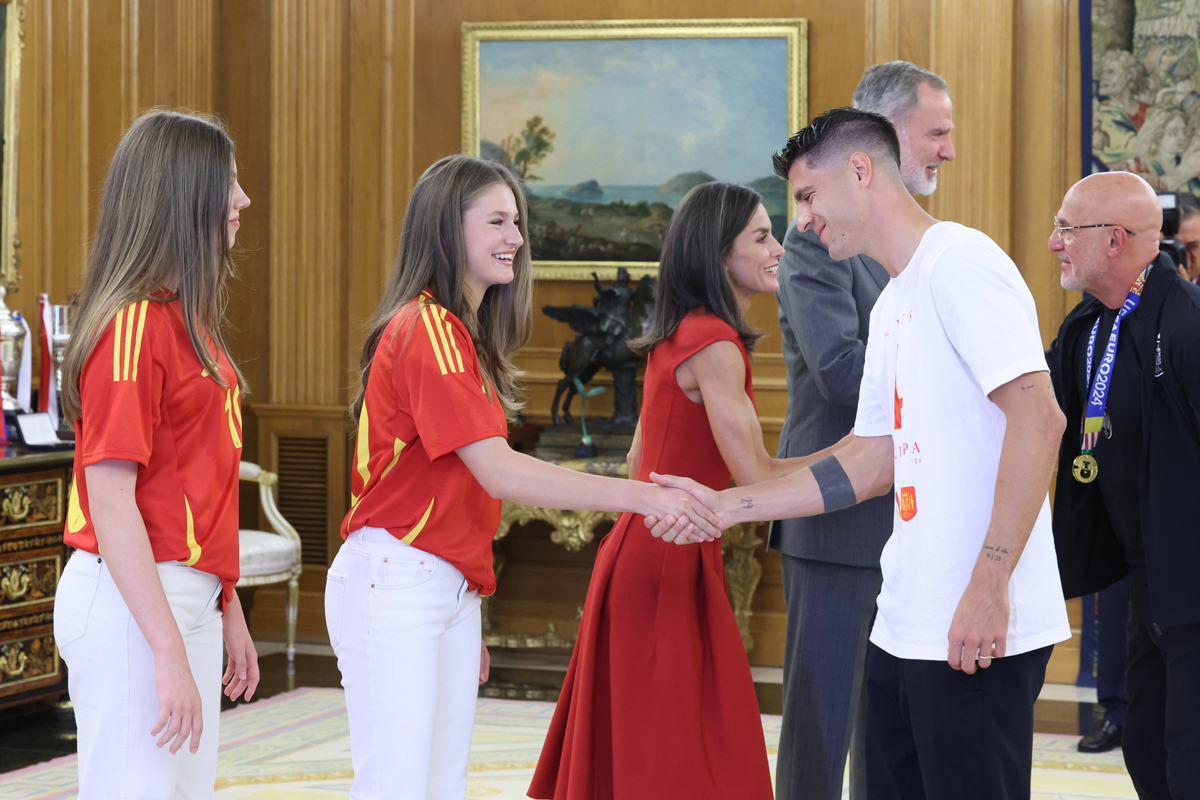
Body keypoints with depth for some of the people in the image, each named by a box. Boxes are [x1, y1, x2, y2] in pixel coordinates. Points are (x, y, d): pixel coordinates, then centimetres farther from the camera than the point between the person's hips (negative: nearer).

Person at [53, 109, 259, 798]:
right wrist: (169, 652, -23)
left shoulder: (187, 319, 14)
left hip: (189, 601, 9)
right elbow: (111, 499, -20)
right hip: (131, 604, -9)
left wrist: (228, 610, 20)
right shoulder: (133, 325, -15)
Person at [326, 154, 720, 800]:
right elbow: (499, 473, -23)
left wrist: (468, 620, 13)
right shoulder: (427, 329, -15)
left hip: (453, 588, 10)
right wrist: (640, 497, -27)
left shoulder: (466, 334, 16)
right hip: (393, 581, -10)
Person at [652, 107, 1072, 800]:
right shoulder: (893, 304, 20)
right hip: (905, 630, 10)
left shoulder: (961, 263, -11)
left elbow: (1039, 419, -20)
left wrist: (990, 586, -24)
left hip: (978, 633, -10)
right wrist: (725, 505, 19)